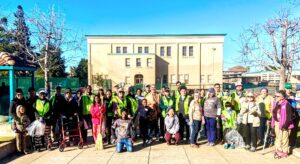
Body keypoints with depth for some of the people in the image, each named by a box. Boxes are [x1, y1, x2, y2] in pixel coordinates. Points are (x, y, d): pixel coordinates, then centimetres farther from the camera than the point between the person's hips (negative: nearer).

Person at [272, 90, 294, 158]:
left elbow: (289, 116, -18)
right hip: (277, 123, 7)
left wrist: (285, 125, -20)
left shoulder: (286, 104, -16)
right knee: (278, 137, 17)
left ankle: (284, 151, 21)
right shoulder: (276, 103, 6)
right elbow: (273, 113, 13)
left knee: (284, 138, 6)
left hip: (284, 124, -7)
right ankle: (278, 150, 30)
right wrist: (272, 122, 11)